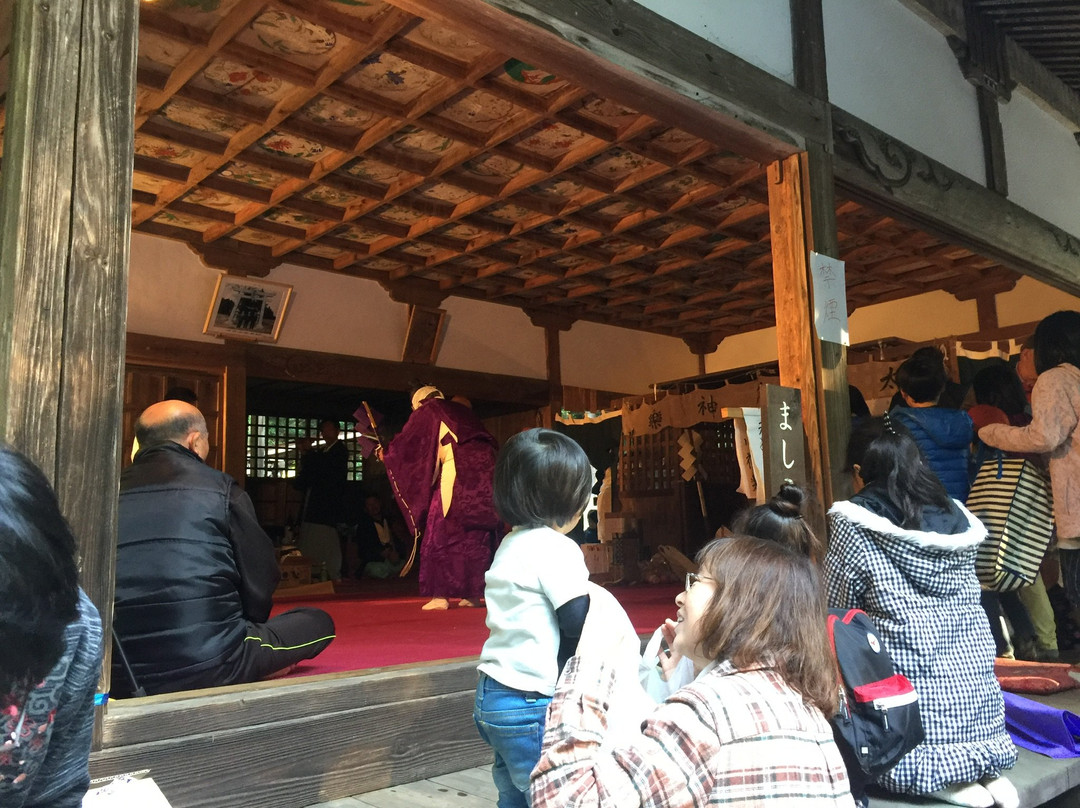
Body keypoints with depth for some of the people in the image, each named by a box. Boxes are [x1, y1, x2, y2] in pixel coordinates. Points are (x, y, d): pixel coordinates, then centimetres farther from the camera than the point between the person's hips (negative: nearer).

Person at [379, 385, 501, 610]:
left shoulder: (426, 411, 13)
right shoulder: (462, 411, 30)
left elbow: (406, 444, 15)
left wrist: (385, 454, 33)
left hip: (456, 473, -6)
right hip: (485, 473, 6)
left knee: (442, 533, 3)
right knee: (476, 534, 12)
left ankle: (441, 594, 0)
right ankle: (473, 593, 13)